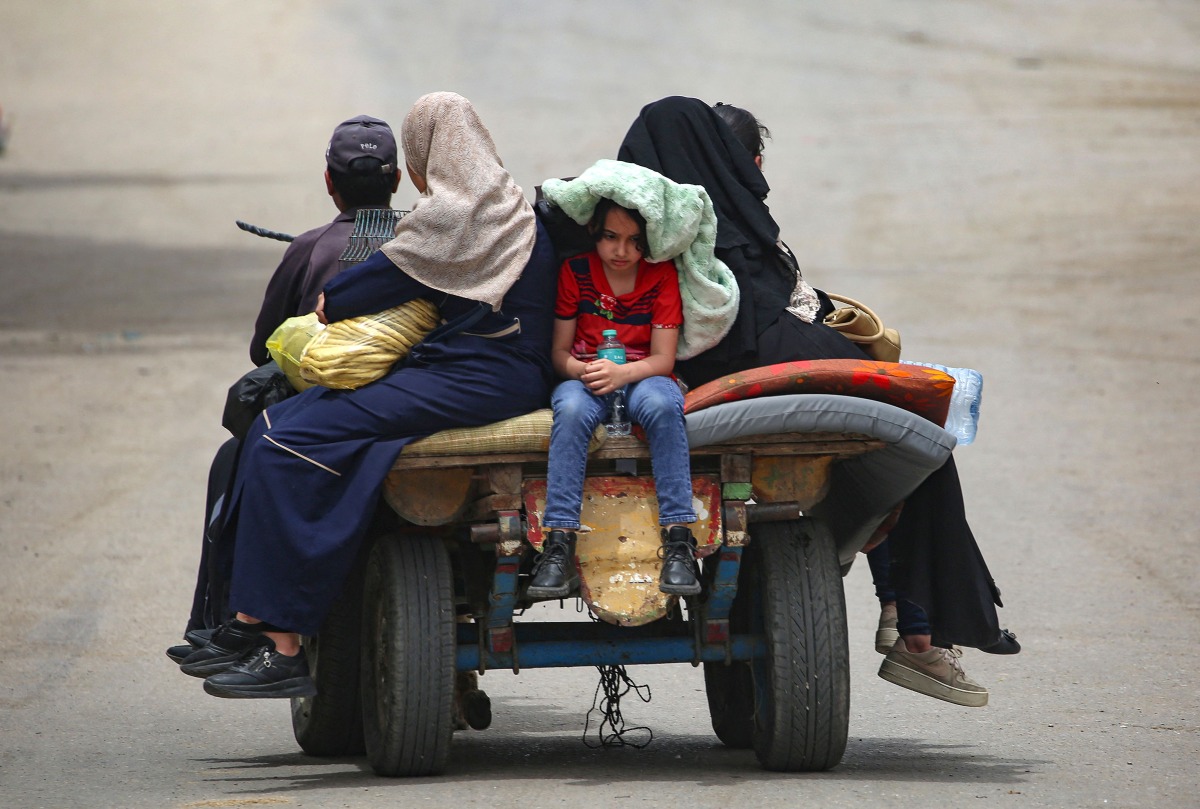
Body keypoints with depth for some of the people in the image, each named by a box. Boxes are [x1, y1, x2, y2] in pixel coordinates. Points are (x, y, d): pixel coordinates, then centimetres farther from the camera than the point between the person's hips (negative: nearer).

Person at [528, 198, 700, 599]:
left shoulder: (661, 274, -2)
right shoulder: (575, 271, 1)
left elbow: (663, 359, -7)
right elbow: (559, 351, 2)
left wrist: (622, 373, -27)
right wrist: (582, 370, -22)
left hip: (642, 378, 0)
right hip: (584, 377, 0)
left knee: (662, 404, -37)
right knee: (571, 409, -36)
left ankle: (678, 544, -38)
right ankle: (558, 546, -41)